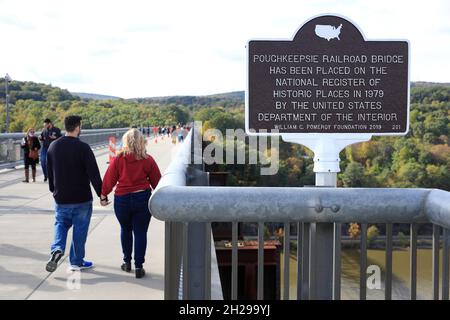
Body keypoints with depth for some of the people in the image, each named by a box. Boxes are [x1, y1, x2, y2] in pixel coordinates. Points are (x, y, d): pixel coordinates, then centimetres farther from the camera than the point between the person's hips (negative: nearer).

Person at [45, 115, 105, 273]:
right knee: (80, 229, 9)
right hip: (82, 199, -4)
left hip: (61, 198, 4)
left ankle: (57, 249, -5)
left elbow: (49, 172, 12)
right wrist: (102, 195, -10)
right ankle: (76, 262, 18)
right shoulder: (83, 147, -16)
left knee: (61, 223, 21)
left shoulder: (53, 146, 1)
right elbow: (94, 174, -17)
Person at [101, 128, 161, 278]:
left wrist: (104, 194, 14)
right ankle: (138, 266, 4)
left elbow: (109, 179, -1)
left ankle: (127, 262, 26)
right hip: (142, 198, -1)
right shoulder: (148, 160, -4)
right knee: (140, 232, 5)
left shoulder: (118, 159, -6)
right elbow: (156, 181, 3)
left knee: (125, 230, 21)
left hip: (122, 199, 1)